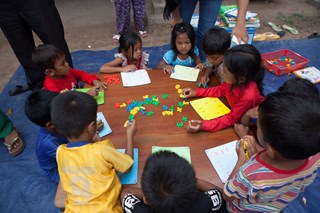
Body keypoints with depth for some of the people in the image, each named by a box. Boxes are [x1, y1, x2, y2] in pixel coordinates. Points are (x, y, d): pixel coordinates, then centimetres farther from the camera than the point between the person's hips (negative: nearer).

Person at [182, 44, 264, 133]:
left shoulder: (248, 97, -39)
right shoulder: (235, 80, -22)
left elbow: (231, 119, -28)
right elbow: (221, 90, -1)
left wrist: (204, 125, -41)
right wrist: (196, 92, -5)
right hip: (234, 112, 6)